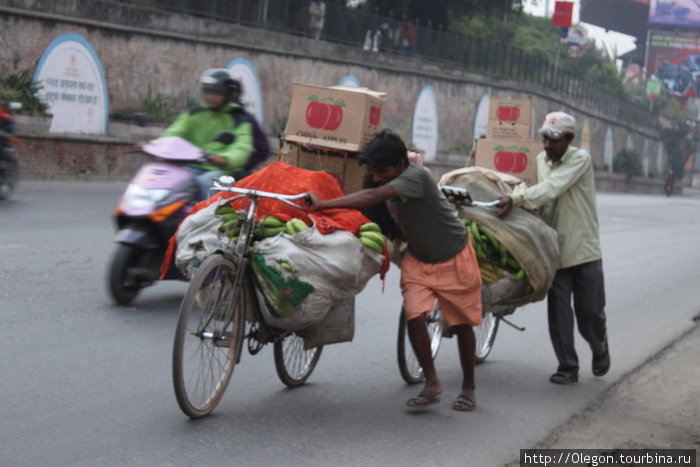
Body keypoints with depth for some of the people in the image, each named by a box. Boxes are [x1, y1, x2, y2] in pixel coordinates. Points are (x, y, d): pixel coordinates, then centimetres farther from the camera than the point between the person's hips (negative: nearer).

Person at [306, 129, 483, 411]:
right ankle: (432, 385, -3)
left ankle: (468, 388, 21)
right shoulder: (388, 188, -6)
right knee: (414, 316, -13)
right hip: (418, 259, 6)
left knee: (462, 323, 5)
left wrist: (322, 205, -46)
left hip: (454, 258, -6)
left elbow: (372, 197, -42)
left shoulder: (416, 176, -31)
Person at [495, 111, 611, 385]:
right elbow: (535, 197, 16)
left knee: (590, 310, 3)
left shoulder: (580, 159, -11)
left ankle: (600, 350, 32)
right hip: (554, 247, 4)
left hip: (584, 248, -4)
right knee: (558, 311, -1)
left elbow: (551, 189, -25)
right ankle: (567, 367, 8)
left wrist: (515, 200, -35)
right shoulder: (540, 160, 9)